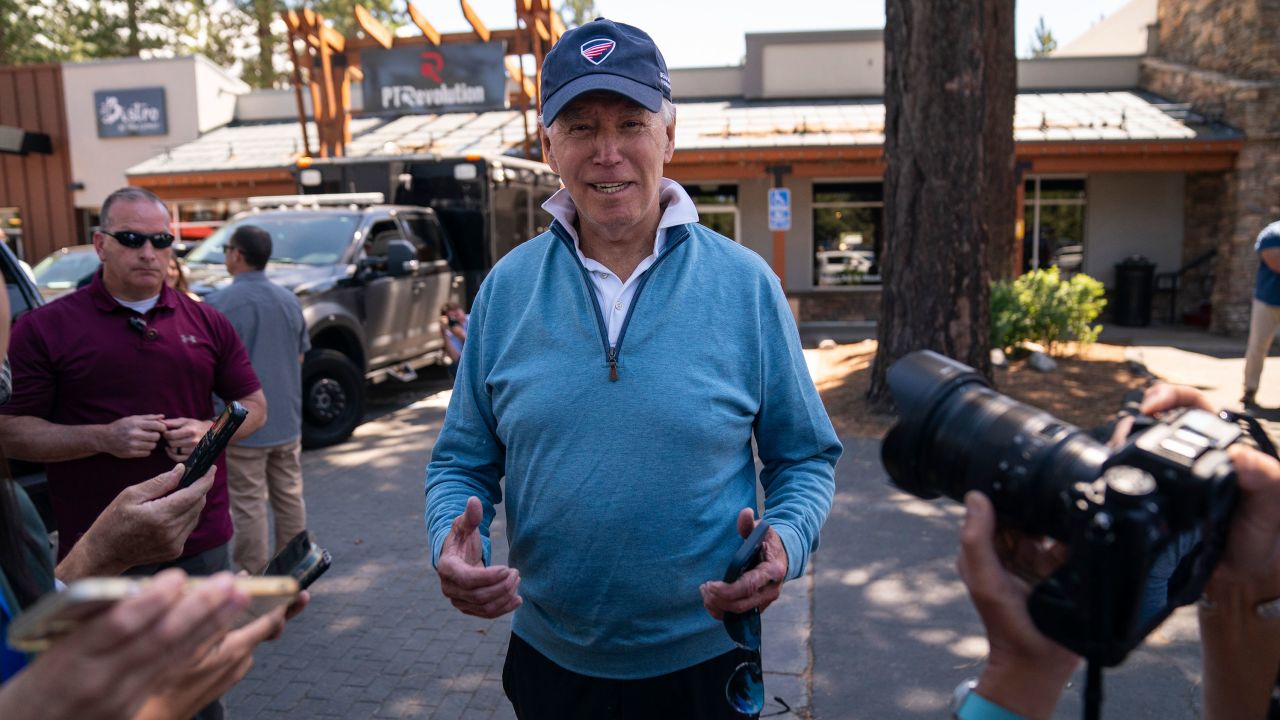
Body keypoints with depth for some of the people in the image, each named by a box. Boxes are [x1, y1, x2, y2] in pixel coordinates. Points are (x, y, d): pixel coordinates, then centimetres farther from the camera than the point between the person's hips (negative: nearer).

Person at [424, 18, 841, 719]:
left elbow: (806, 456, -1)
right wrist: (450, 543, -16)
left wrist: (786, 542, -20)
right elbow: (462, 459, 3)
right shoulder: (505, 288, -4)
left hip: (702, 658, -1)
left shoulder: (746, 284, -9)